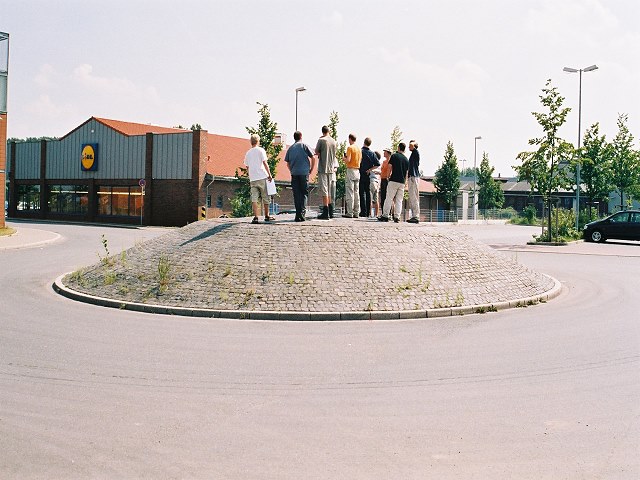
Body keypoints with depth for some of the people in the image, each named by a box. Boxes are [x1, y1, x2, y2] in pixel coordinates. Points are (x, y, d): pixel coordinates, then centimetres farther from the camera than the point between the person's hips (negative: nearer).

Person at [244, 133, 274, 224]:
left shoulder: (248, 153, 13)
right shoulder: (260, 150, -2)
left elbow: (247, 166, 16)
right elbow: (265, 163, -8)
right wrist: (269, 174, -5)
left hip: (252, 179, 4)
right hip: (262, 177, -4)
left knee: (254, 199, -2)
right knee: (265, 198, 8)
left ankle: (256, 217, -13)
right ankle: (267, 216, 16)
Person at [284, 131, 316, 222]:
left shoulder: (290, 148, 11)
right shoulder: (304, 145, 2)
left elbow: (288, 163, 11)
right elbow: (313, 158, 0)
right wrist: (311, 169, 10)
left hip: (294, 173, 3)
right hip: (304, 173, -2)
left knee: (296, 195, 5)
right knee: (304, 193, 3)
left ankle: (298, 215, 1)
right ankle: (302, 213, -9)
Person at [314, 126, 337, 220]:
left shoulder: (321, 140, -9)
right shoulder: (333, 141, 8)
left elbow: (316, 152, -3)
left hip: (323, 168, -6)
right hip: (331, 168, 6)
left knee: (324, 191, -7)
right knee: (330, 191, 13)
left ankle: (325, 212, -10)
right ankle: (330, 212, 16)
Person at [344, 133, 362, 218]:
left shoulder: (350, 148, -8)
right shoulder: (359, 149, 13)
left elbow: (348, 160, -16)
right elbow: (360, 160, 16)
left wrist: (344, 158, 5)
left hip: (351, 170, -7)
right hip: (357, 170, 7)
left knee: (349, 192, -7)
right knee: (356, 192, 8)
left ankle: (350, 212, -11)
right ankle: (356, 212, 8)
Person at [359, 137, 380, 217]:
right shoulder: (372, 153, 4)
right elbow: (378, 164, 0)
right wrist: (370, 169, 3)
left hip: (361, 174, -4)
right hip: (369, 175, 4)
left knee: (362, 193, -4)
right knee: (368, 192, 9)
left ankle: (363, 212, -9)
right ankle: (368, 212, 9)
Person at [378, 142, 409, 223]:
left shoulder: (394, 156, -1)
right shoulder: (406, 159, 11)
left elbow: (390, 167, -5)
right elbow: (407, 172, 14)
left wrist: (388, 176, 6)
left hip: (394, 180, -4)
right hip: (402, 182, 4)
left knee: (389, 199, -2)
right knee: (399, 200, 5)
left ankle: (385, 216, -5)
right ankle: (397, 217, 0)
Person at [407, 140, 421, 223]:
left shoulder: (416, 153, -6)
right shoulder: (412, 155, 22)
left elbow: (411, 145, -25)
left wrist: (414, 143, -5)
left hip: (414, 177, -10)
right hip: (411, 177, 10)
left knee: (414, 198, -12)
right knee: (411, 199, 11)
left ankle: (416, 217, -14)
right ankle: (414, 216, 13)